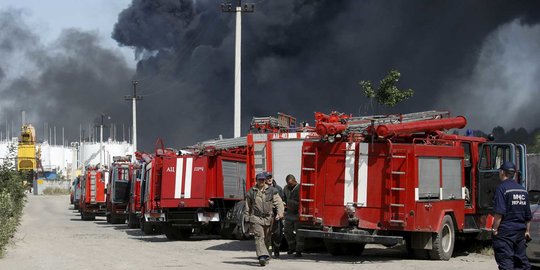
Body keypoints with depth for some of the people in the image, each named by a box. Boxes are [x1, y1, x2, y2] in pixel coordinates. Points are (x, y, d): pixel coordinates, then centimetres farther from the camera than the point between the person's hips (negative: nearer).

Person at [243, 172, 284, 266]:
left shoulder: (271, 191, 4)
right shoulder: (251, 192, 5)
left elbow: (279, 202, 0)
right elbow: (247, 207, 14)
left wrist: (280, 213, -16)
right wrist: (247, 218, 12)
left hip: (268, 219, 2)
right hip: (256, 219, -2)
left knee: (266, 239, 13)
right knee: (259, 237, -16)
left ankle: (265, 255, 31)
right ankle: (262, 256, -26)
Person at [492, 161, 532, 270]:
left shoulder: (502, 188, -11)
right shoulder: (523, 190, 13)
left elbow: (499, 213, -19)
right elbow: (528, 215, 18)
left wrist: (495, 229, -14)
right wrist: (527, 231, 25)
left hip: (505, 231, -7)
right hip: (520, 232, 7)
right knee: (521, 259, 14)